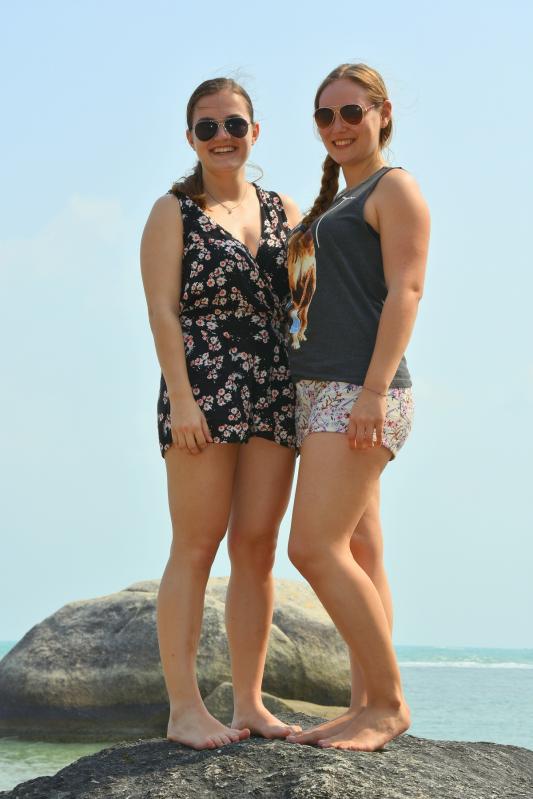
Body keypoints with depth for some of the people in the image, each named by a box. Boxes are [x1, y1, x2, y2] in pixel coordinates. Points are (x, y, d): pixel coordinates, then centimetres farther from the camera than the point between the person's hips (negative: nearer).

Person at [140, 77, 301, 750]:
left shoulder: (283, 212, 16)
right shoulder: (174, 212, 4)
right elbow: (162, 309, -4)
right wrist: (179, 396, -15)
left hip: (274, 394, 5)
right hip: (203, 392, -4)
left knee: (257, 547, 4)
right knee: (196, 545, -5)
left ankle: (248, 702, 9)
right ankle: (184, 706, -2)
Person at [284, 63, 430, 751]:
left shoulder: (394, 189, -2)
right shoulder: (331, 205, 23)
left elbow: (405, 291, -12)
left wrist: (374, 391, -21)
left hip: (360, 390, -9)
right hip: (319, 391, 9)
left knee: (315, 548, -16)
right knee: (359, 555, 6)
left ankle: (389, 701, -8)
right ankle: (366, 707, 8)